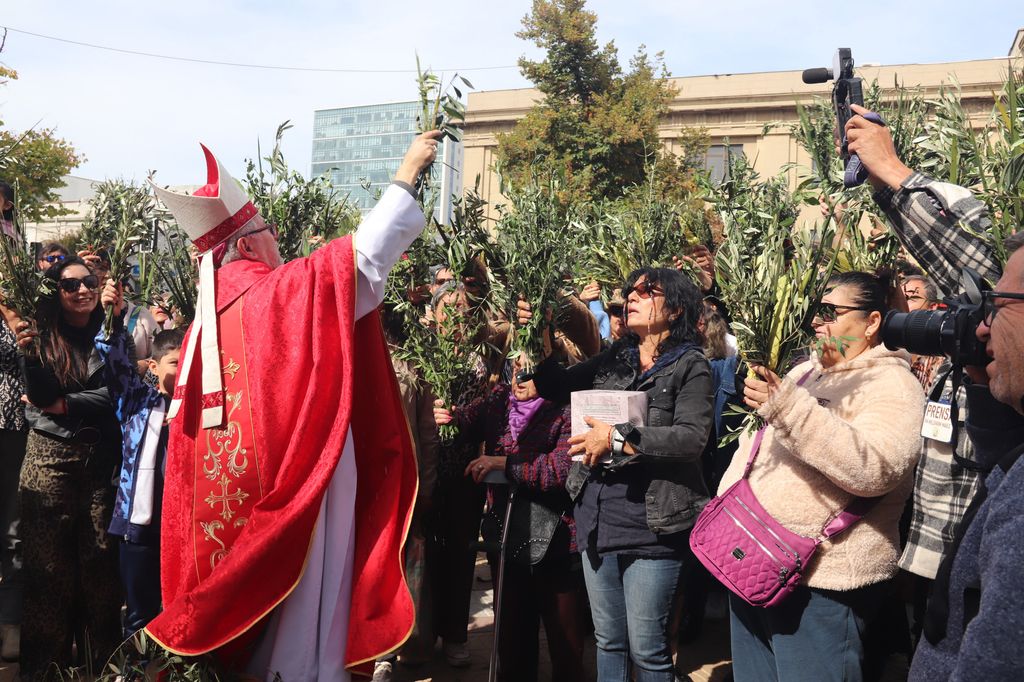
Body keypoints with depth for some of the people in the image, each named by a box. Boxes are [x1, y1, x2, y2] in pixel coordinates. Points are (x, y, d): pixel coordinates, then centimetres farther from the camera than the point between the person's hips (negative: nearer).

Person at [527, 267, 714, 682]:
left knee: (646, 648, 3)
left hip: (652, 523, -5)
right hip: (597, 517, 5)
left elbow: (692, 437, -18)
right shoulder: (613, 359, 11)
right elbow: (556, 388, 13)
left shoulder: (689, 366, -5)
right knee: (608, 641, 16)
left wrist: (618, 439, -23)